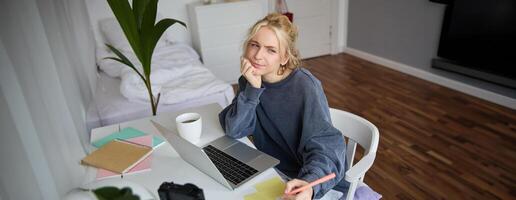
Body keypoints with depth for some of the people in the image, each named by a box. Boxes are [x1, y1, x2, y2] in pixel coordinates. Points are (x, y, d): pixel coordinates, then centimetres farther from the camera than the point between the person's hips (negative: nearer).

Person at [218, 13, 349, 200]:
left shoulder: (305, 87, -21)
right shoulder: (250, 80, -5)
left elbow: (324, 147, -26)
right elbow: (234, 130, -11)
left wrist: (310, 184, -44)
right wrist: (253, 88, -23)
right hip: (271, 171, 3)